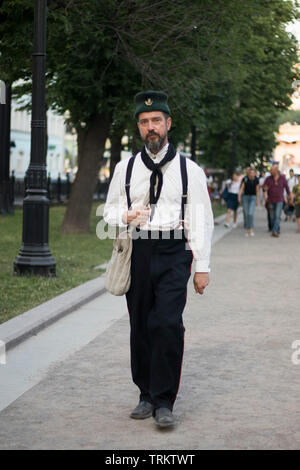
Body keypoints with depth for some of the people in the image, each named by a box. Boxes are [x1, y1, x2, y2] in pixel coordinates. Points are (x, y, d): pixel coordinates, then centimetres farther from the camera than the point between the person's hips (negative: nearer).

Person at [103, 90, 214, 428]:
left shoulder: (189, 169, 5)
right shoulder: (125, 168, 12)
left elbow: (201, 220, 4)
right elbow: (109, 212, 18)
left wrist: (202, 267, -1)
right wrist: (126, 217, -7)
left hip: (173, 253, -3)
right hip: (137, 252, 3)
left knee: (168, 324, -14)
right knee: (140, 326, 6)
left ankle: (163, 402, -5)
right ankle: (147, 395, 20)